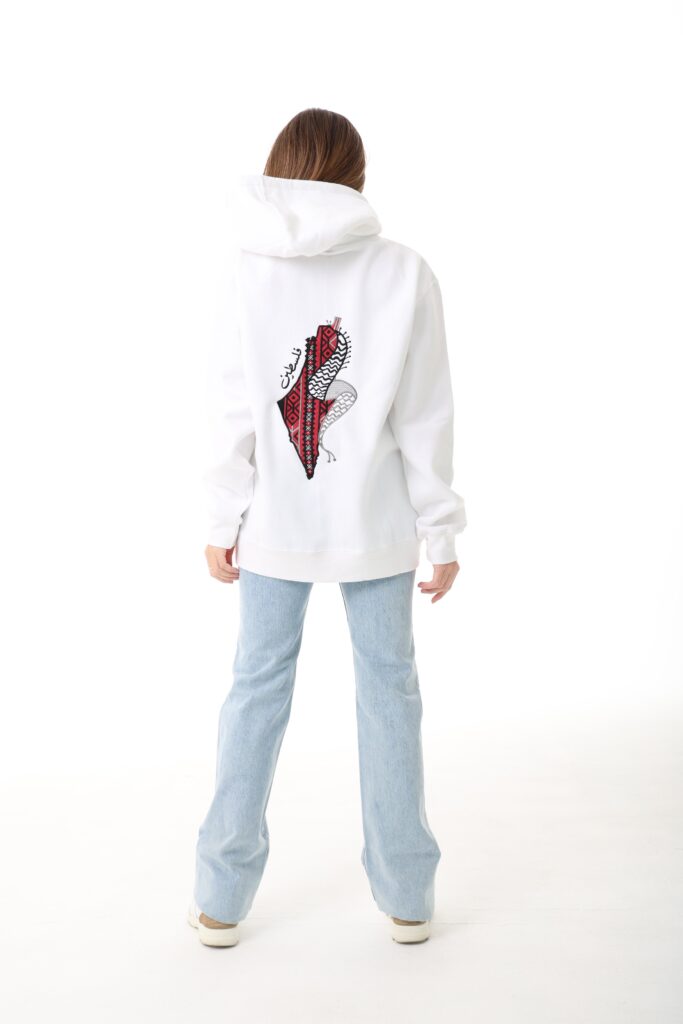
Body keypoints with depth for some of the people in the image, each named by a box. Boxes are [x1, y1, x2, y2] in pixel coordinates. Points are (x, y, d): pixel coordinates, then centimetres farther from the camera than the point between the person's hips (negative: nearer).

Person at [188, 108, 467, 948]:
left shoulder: (250, 270, -3)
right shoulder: (404, 273, -5)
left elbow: (233, 409, -4)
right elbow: (426, 415, -5)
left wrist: (225, 518, 4)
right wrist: (440, 529, 2)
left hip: (275, 524, 1)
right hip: (377, 524, -1)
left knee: (257, 688, 11)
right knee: (388, 690, 11)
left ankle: (222, 899, 19)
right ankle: (406, 897, 21)